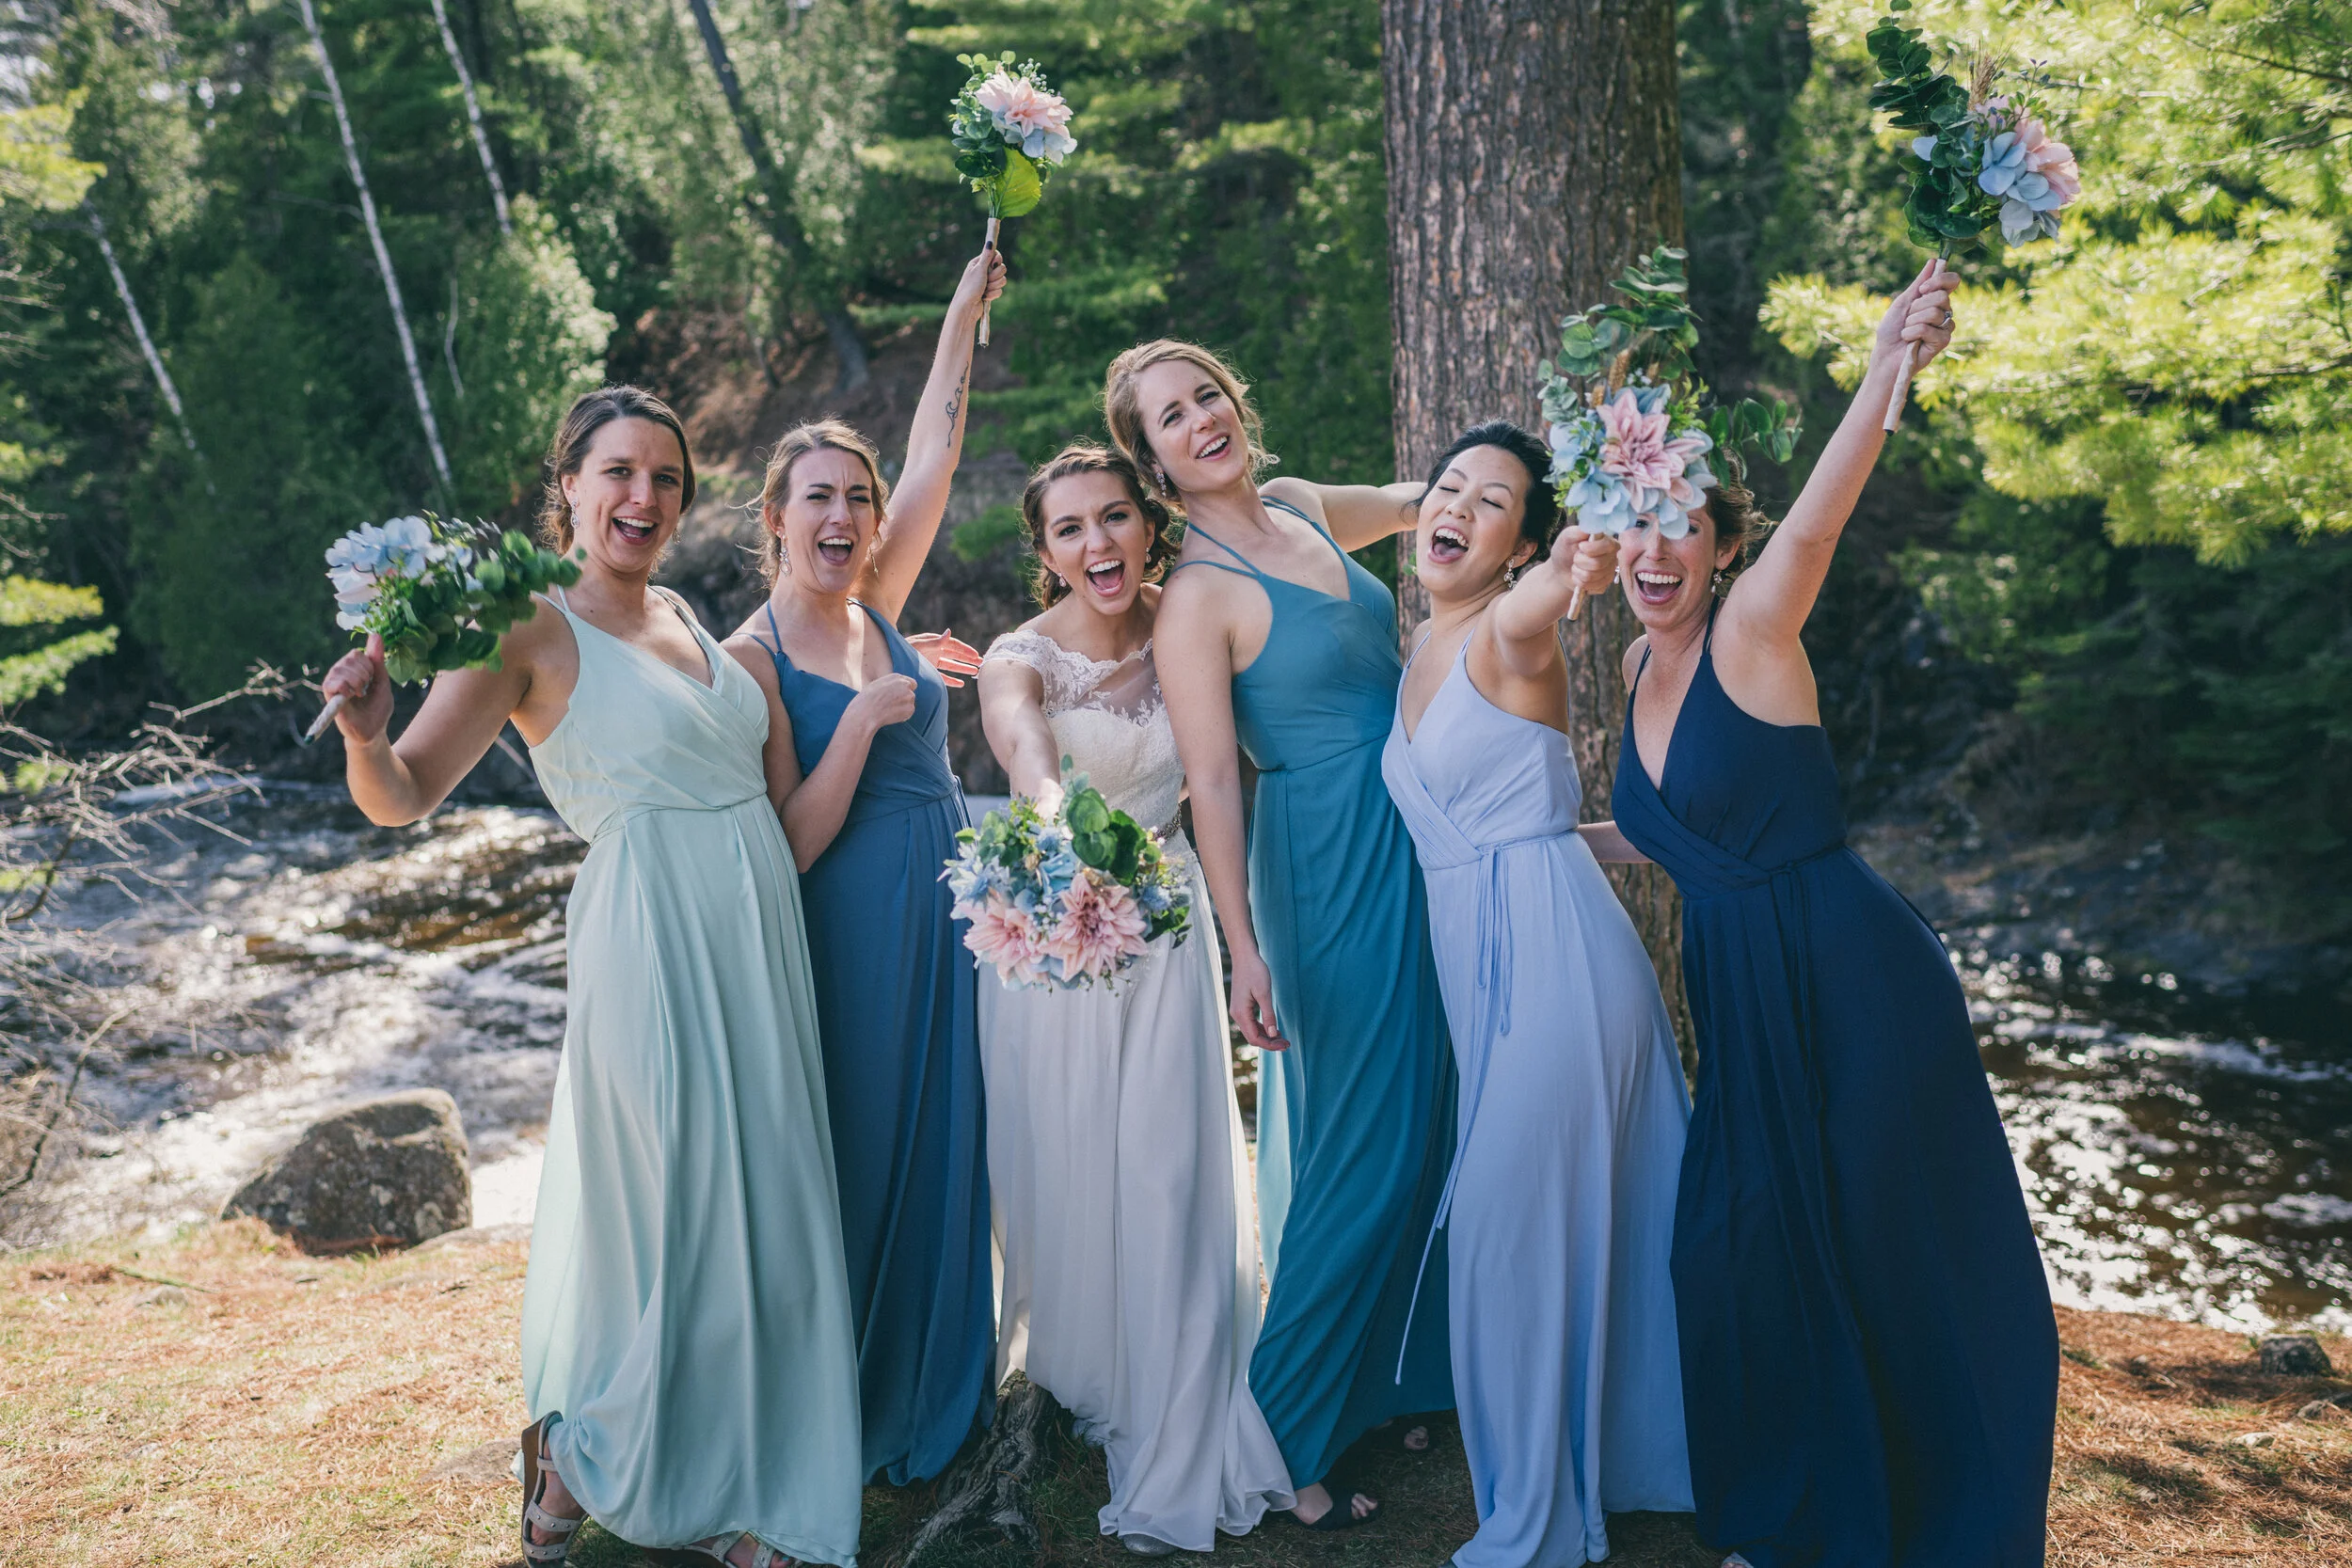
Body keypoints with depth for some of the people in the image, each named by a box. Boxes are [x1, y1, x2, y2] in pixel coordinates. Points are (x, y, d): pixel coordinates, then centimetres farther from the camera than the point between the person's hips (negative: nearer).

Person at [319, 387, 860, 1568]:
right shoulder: (536, 634, -8)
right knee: (667, 1207, 1)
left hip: (762, 936, 7)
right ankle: (579, 1458, 26)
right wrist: (365, 736, -34)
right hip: (650, 938, -7)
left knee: (762, 1201, 14)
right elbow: (402, 798, -14)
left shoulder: (684, 615, 12)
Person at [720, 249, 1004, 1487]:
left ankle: (942, 1389, 32)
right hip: (855, 930, -6)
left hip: (948, 912, 6)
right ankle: (853, 1420, 24)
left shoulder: (875, 609, 6)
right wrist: (862, 718, -21)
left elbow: (933, 459, 7)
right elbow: (789, 847, -14)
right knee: (860, 1161, 5)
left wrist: (964, 317, 7)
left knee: (945, 1150, 15)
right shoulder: (750, 658, -10)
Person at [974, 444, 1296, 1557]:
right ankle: (1071, 1387, 32)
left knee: (1172, 1181, 2)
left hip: (1167, 930, 2)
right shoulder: (1018, 662, -13)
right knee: (1064, 1181, 5)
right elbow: (1030, 767, -36)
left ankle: (1176, 1464, 15)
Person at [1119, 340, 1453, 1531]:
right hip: (1331, 864, -8)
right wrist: (1245, 950, -21)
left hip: (1415, 848, 8)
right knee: (1363, 1149, -3)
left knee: (1426, 1124, 16)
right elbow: (1210, 783, -17)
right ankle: (1288, 1435, 13)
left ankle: (1398, 1373, 35)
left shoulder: (1301, 508, 7)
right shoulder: (1197, 594, -14)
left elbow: (1419, 504, 28)